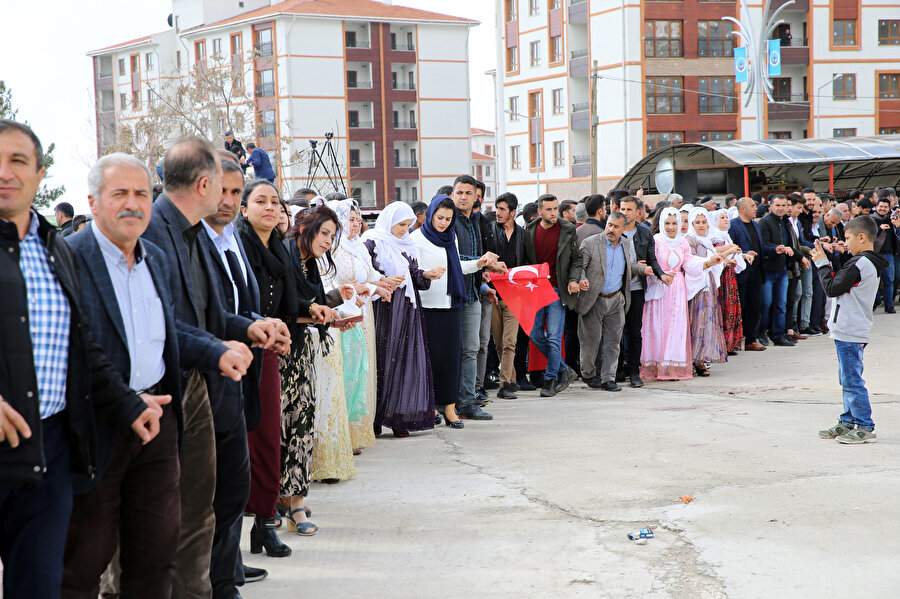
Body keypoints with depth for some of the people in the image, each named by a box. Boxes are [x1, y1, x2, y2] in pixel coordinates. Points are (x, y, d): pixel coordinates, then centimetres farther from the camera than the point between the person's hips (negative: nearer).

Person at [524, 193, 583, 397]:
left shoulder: (568, 231, 0)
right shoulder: (529, 231, 5)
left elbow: (576, 259, 6)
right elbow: (524, 260, 12)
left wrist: (573, 279, -9)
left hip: (557, 290, -3)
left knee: (554, 337, -6)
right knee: (535, 334, 5)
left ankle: (550, 380, 4)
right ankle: (564, 370, 21)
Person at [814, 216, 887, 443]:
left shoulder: (859, 264, -19)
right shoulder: (871, 264, 13)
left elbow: (832, 288, -17)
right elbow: (841, 283, 15)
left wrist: (822, 263, -6)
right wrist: (825, 261, 11)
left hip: (848, 333, -11)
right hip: (855, 331, 11)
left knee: (852, 381, -6)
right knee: (848, 380, 17)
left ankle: (865, 428, -2)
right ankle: (849, 422, 25)